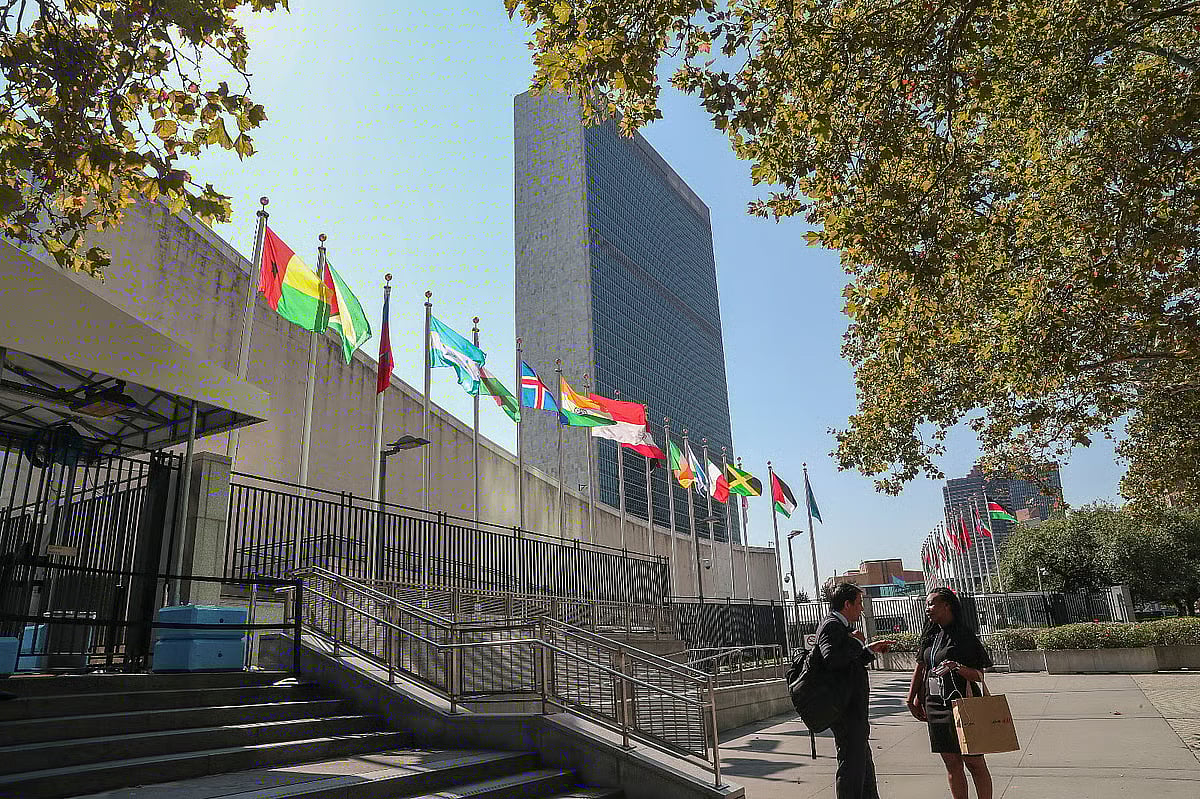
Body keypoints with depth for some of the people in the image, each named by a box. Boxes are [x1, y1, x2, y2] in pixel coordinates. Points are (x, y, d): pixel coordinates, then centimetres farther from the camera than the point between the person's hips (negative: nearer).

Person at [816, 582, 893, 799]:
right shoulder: (831, 626, -15)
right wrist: (856, 642, -18)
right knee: (851, 764, -4)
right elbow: (832, 659, -31)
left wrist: (870, 649, 18)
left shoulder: (841, 627, 18)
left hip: (853, 710, 11)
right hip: (846, 710, -11)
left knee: (864, 764, 20)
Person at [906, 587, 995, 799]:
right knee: (952, 764, 11)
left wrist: (957, 667, -26)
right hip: (935, 707, 6)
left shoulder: (965, 636, -7)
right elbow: (920, 670, 16)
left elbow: (979, 676, -8)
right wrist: (912, 700, 14)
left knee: (974, 762, 2)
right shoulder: (930, 637, 11)